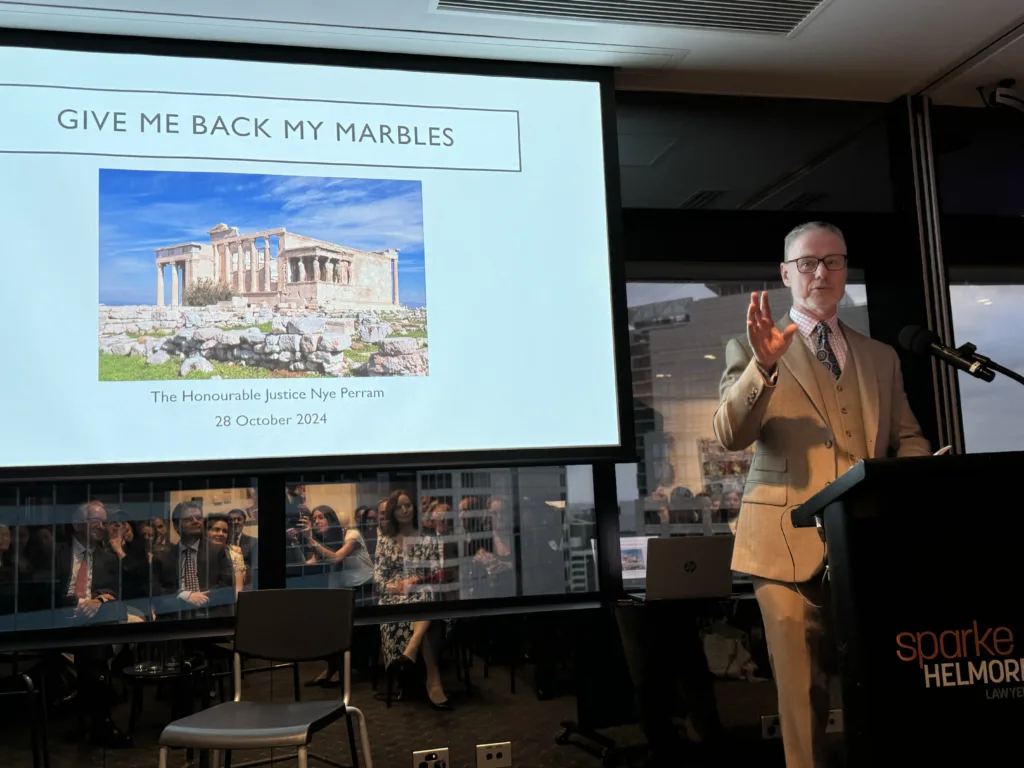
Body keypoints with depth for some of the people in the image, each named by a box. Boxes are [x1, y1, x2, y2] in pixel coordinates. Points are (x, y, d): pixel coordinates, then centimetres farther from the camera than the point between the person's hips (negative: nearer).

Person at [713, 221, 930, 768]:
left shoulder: (881, 357, 19)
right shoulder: (751, 350, 6)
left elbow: (908, 439, 18)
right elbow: (730, 435, -8)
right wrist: (764, 364, -24)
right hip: (790, 545, -3)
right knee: (803, 692, -1)